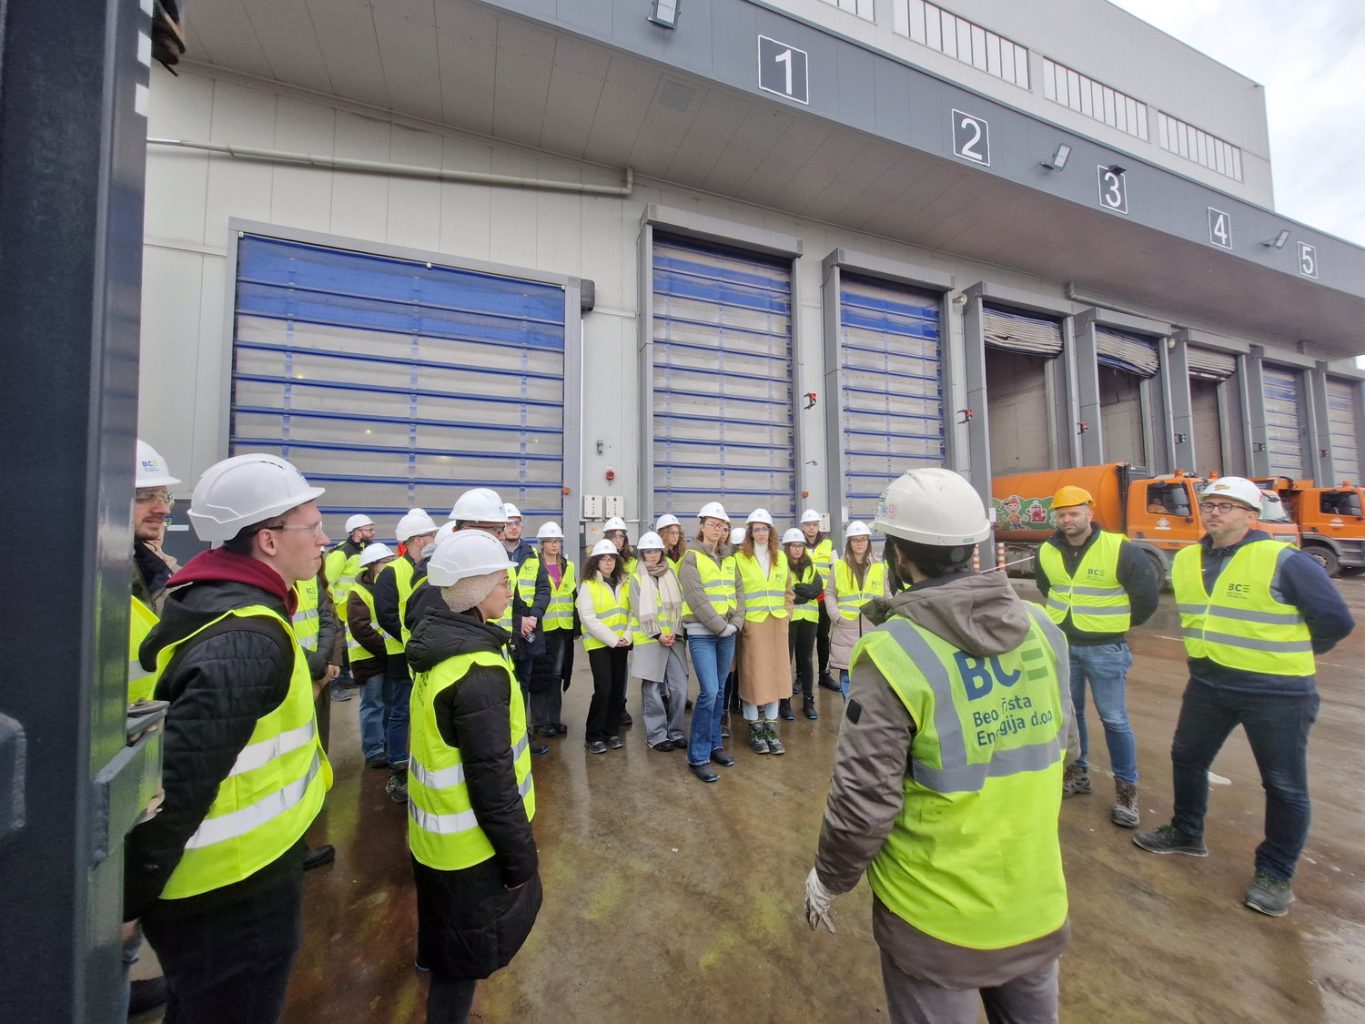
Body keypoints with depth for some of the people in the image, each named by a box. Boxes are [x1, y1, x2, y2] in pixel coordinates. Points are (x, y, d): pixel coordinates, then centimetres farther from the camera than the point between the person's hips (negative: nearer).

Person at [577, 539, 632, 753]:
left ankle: (612, 732, 24)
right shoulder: (588, 585, -4)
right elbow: (588, 619, -11)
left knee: (618, 689, 7)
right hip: (599, 644, -4)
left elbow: (631, 612, 7)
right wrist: (612, 639, -14)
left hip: (621, 644, 5)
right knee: (603, 689, -9)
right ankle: (593, 735, 8)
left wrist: (627, 636, -7)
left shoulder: (623, 584, 10)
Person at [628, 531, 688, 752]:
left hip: (673, 638, 3)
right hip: (648, 640, -3)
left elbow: (679, 605, 5)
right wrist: (657, 634, -13)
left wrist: (674, 632, -7)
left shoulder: (672, 574, 9)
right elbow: (640, 611, -5)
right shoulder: (637, 578, 0)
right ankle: (657, 735, 17)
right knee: (652, 689, 2)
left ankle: (675, 732, 19)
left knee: (679, 687, 2)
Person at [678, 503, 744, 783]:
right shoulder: (692, 557, -7)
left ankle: (713, 744, 28)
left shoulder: (729, 558, 12)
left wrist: (736, 622, -5)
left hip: (728, 633, 6)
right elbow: (697, 598, -15)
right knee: (708, 692, -10)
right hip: (701, 633, -6)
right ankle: (698, 757, 4)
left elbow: (738, 592, 9)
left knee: (719, 691, 13)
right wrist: (720, 626, -15)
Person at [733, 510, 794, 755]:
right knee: (753, 675, 2)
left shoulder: (780, 557, 11)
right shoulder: (740, 558, -3)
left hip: (777, 624, 4)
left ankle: (771, 728, 24)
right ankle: (755, 728, 18)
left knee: (775, 674, 9)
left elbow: (788, 590, 16)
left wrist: (786, 614, 7)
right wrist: (741, 618, -10)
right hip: (752, 624, -4)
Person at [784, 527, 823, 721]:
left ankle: (808, 701, 21)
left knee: (806, 659, 11)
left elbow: (817, 588, -5)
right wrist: (806, 592, -14)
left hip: (808, 618, 4)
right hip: (787, 618, -4)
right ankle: (784, 702, 11)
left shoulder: (811, 567, 12)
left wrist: (796, 589, -15)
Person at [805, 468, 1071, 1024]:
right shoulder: (1042, 629, -9)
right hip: (1039, 904, 5)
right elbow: (1057, 746, 5)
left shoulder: (894, 652, -28)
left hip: (938, 920, -4)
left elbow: (864, 801, -22)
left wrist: (828, 878, -3)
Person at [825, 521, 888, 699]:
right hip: (845, 628, -1)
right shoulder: (838, 566, 5)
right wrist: (837, 616, -7)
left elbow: (887, 596, 11)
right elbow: (829, 593, 6)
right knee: (847, 672, 3)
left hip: (872, 628, 1)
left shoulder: (880, 567, 9)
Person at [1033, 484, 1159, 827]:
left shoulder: (1119, 550, -14)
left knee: (1114, 719, 5)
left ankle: (1126, 787, 22)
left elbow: (1146, 592, -2)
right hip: (1061, 645, 4)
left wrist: (1121, 622, 7)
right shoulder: (1046, 553, -1)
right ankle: (1077, 772, 31)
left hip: (1105, 648, -4)